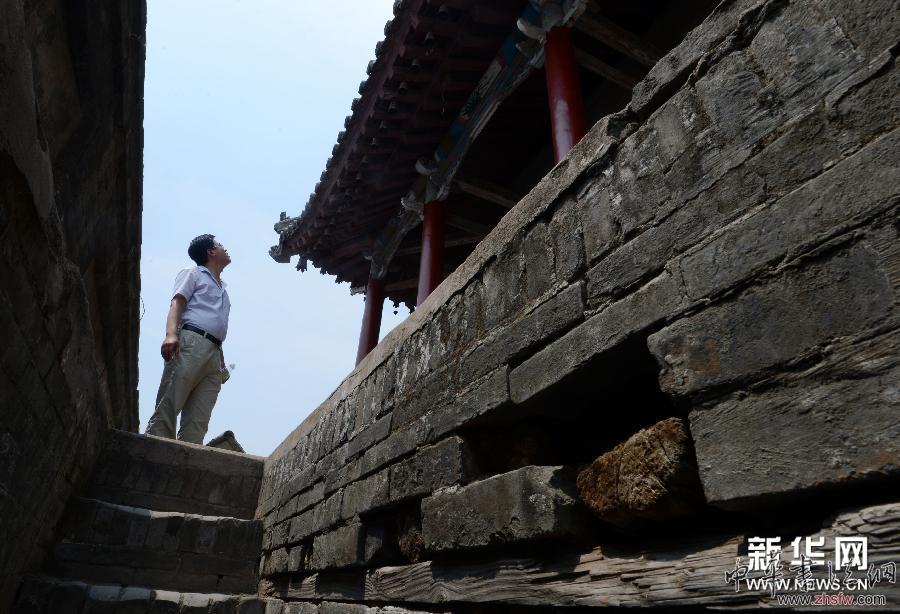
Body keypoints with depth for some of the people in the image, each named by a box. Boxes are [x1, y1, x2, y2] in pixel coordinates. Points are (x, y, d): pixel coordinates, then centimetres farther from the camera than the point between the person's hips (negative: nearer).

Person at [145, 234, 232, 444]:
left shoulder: (223, 289, 33)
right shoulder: (193, 274, 16)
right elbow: (177, 303, -1)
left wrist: (223, 363, 18)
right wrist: (171, 333, -20)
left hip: (214, 353, 6)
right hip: (190, 342, -6)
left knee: (197, 423, -6)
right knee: (167, 408, -14)